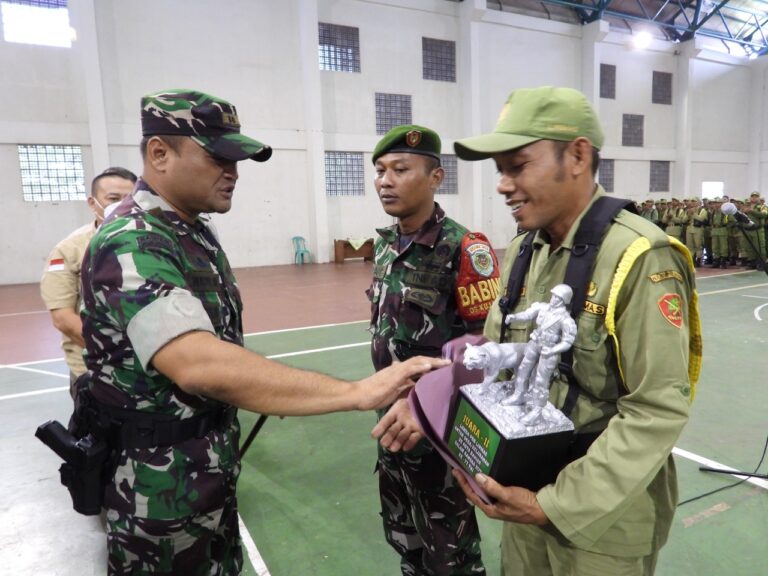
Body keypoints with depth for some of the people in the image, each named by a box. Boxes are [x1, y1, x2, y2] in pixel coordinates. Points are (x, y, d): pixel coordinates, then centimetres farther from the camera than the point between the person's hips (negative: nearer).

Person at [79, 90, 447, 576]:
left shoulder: (196, 231, 4)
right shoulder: (130, 245, -26)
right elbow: (200, 365, -42)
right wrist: (357, 392, -44)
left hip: (211, 460, 8)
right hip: (163, 476, -8)